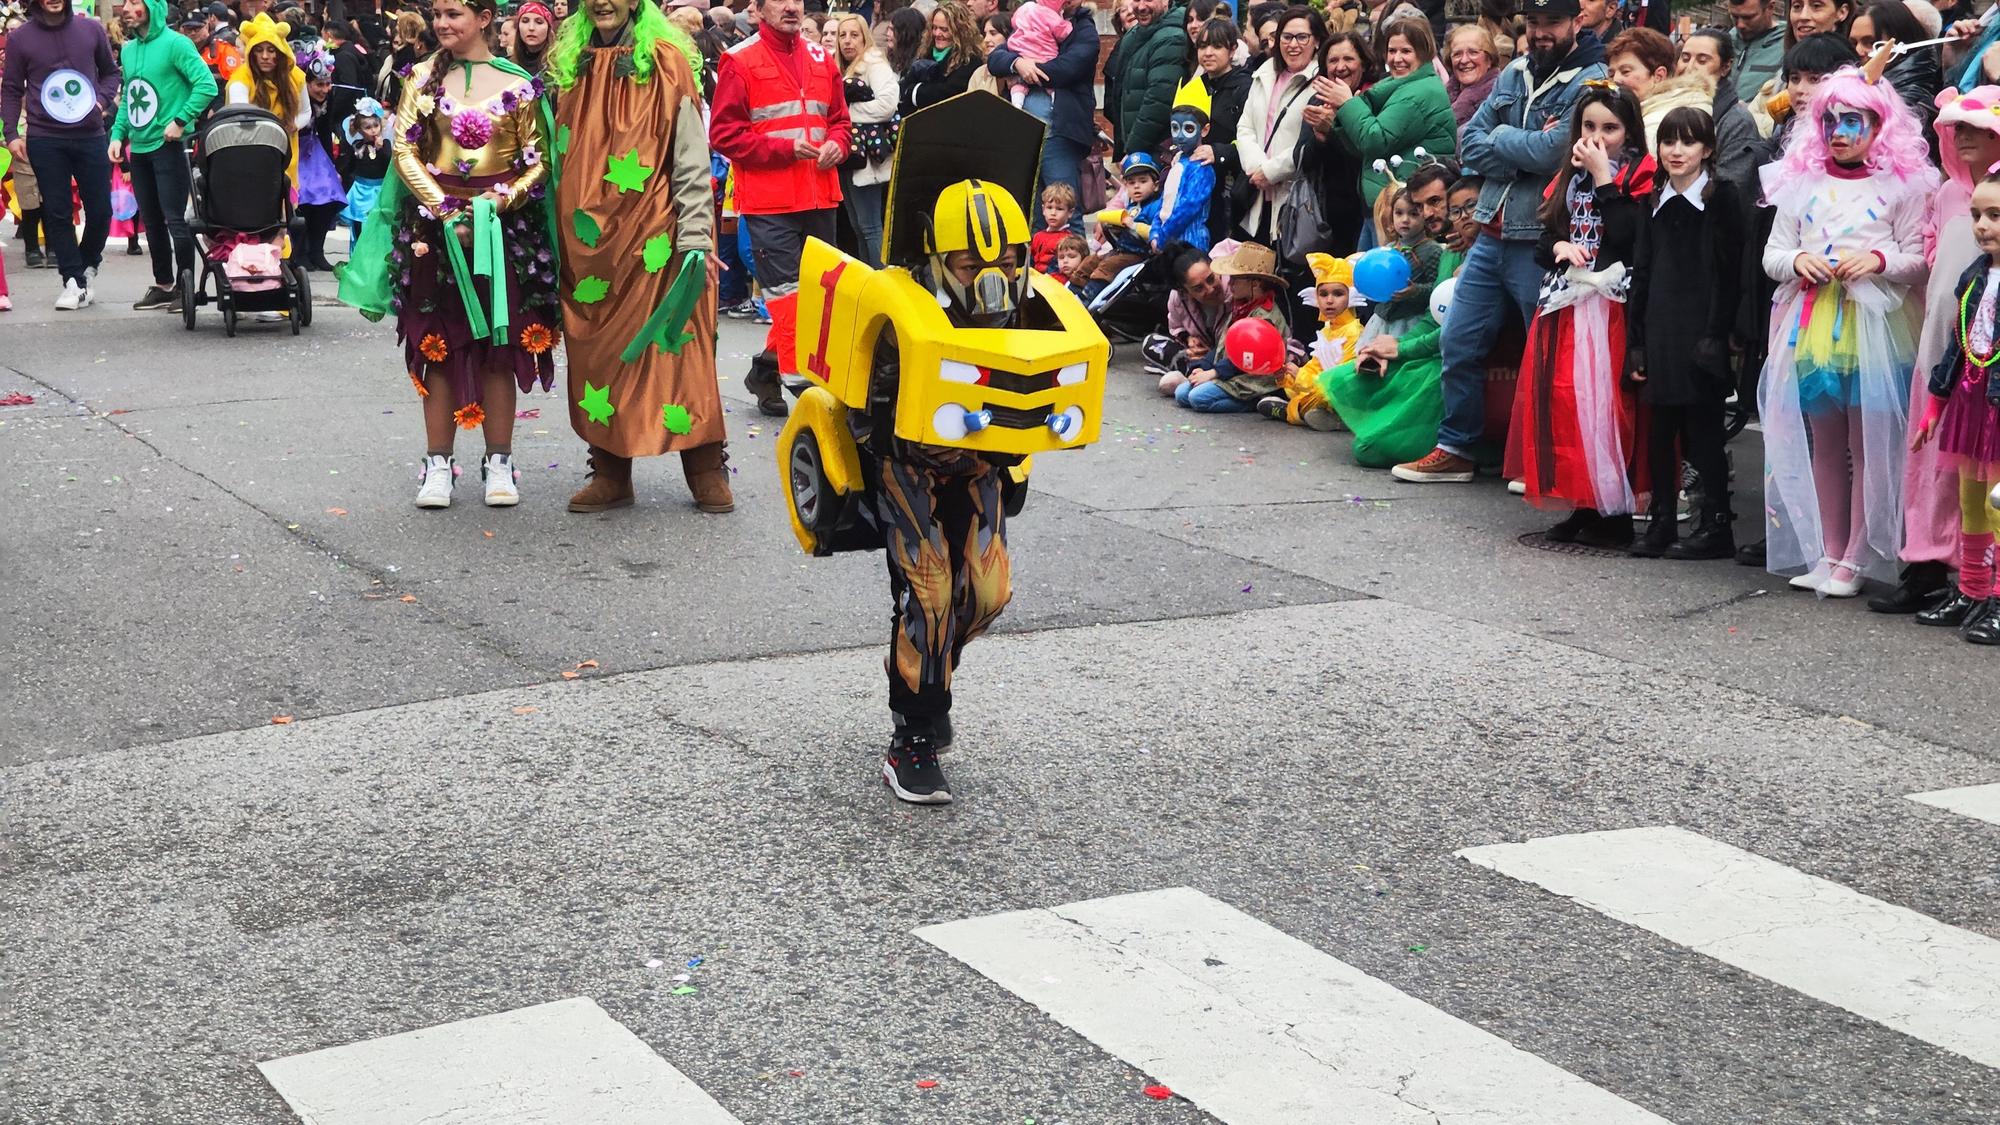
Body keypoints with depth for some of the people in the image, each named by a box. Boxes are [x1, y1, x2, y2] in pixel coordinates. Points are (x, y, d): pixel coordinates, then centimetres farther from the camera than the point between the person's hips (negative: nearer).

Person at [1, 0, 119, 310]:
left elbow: (110, 72, 16)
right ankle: (74, 282, 4)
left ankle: (88, 267, 27)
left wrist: (102, 100, -2)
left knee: (100, 209, 3)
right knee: (58, 212, -1)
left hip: (90, 135, 1)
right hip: (44, 141, -1)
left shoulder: (91, 29, 5)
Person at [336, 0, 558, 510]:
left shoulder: (519, 85, 1)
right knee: (438, 346, 3)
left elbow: (537, 163, 1)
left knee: (499, 344, 1)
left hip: (502, 226, -1)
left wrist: (494, 205, -12)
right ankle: (438, 465, 9)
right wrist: (445, 209, -10)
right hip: (435, 222, 1)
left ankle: (499, 463, 9)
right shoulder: (424, 78, 5)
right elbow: (405, 151, 0)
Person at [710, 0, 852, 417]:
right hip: (769, 200, -6)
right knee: (788, 296, -9)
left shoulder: (821, 59, 13)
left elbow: (839, 119, 21)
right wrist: (785, 149, -16)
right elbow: (724, 133, -9)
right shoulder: (740, 62, -5)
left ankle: (767, 371, 23)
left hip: (819, 197, 6)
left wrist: (836, 144, -2)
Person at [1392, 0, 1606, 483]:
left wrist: (1499, 139, -6)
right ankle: (1455, 449, 22)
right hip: (1492, 236, 7)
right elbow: (1470, 143, 5)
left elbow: (1553, 151, -22)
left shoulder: (1591, 81, -9)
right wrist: (1526, 152, -11)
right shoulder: (1515, 73, 12)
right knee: (1459, 343, 10)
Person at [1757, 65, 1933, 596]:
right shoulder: (1801, 184, 13)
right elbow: (1772, 255, 13)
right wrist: (1798, 260, -8)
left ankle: (1855, 559, 1)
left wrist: (1878, 260, -17)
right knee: (1824, 443, 9)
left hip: (1873, 325, -4)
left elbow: (1919, 259, 0)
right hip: (1811, 324, 4)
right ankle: (1828, 552, 16)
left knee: (1868, 445, -4)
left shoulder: (1902, 185, 2)